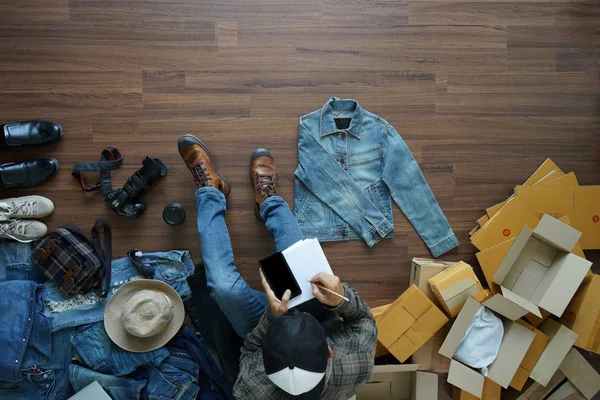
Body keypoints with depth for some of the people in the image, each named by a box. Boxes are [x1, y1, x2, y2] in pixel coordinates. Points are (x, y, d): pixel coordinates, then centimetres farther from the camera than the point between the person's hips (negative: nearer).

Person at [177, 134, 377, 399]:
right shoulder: (358, 365, -41)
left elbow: (251, 350, -20)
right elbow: (364, 322, -20)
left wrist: (272, 316, -38)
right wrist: (342, 299, -41)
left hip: (265, 329, -2)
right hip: (322, 321, 3)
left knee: (225, 286, -24)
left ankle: (210, 191, 4)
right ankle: (269, 202, 18)